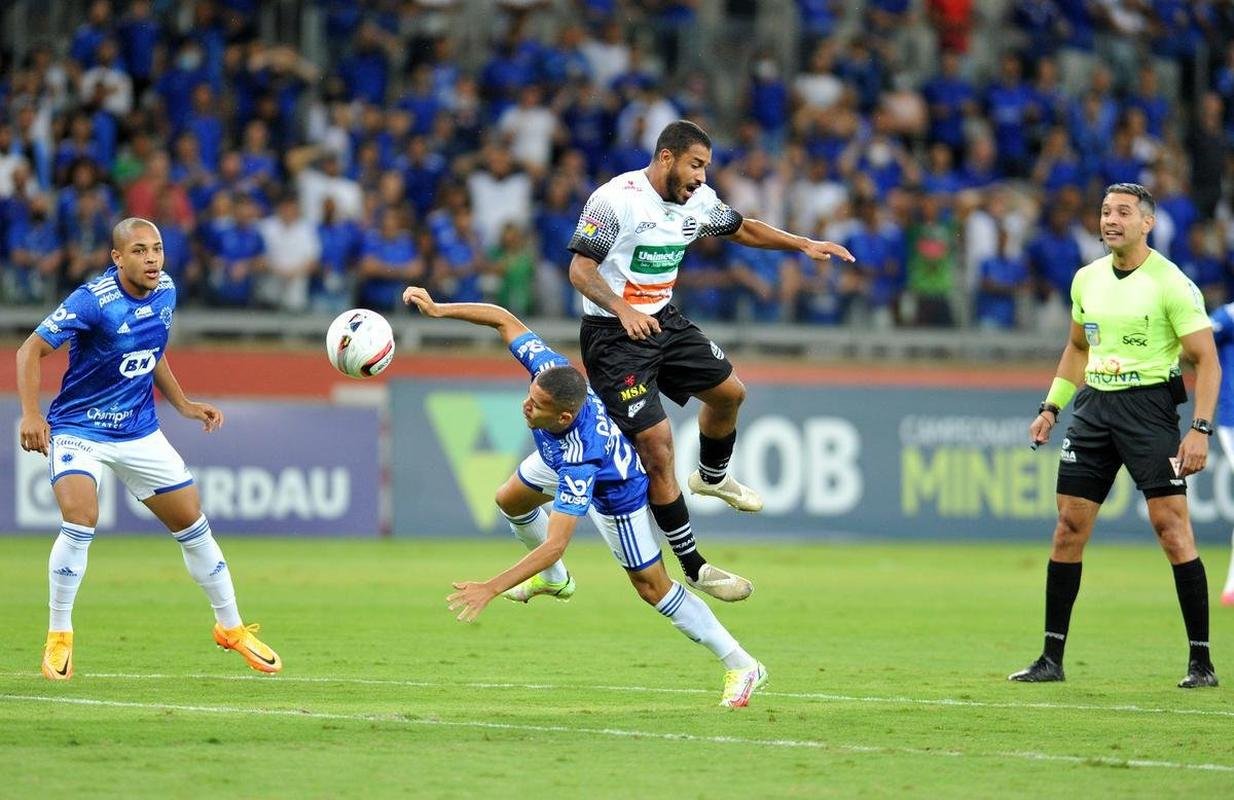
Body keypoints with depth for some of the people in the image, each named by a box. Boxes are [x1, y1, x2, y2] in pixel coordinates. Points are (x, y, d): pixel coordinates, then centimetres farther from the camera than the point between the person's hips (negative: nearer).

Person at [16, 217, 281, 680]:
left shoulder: (165, 292, -1)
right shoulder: (93, 301, -22)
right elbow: (31, 350, -20)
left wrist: (184, 405, 12)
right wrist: (31, 414, -31)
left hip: (140, 433, 6)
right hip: (78, 430, -6)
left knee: (192, 522, 8)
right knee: (80, 518, -27)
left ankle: (231, 627, 26)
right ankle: (59, 636, -9)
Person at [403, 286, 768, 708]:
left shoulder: (579, 462, -49)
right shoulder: (549, 369, -36)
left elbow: (555, 544, -50)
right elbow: (504, 320, -22)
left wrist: (492, 587, -53)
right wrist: (439, 309, -31)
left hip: (615, 493, -8)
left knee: (651, 585, -1)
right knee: (511, 500, 23)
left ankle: (741, 666, 7)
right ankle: (554, 579, 50)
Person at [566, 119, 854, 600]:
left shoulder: (698, 200, 1)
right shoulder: (616, 199, -21)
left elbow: (742, 229, 19)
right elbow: (580, 269, -22)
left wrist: (804, 245, 9)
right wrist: (622, 309, -37)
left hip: (664, 321, 8)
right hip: (613, 336, -8)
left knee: (728, 392, 19)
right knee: (656, 443, -14)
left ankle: (711, 477, 51)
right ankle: (694, 569, -6)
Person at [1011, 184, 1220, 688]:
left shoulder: (1171, 283, -9)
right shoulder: (1087, 280, 10)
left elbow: (1206, 360, -9)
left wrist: (1200, 429, -18)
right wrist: (1051, 406, 17)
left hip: (1148, 405, -6)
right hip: (1094, 403, 6)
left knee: (1172, 527, -12)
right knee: (1069, 528, 4)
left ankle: (1201, 661, -6)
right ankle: (1051, 658, 10)